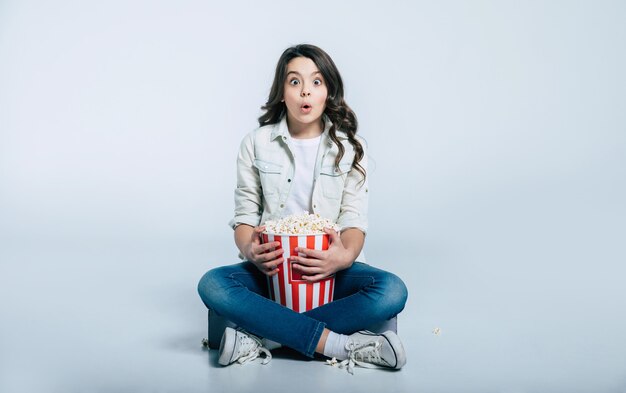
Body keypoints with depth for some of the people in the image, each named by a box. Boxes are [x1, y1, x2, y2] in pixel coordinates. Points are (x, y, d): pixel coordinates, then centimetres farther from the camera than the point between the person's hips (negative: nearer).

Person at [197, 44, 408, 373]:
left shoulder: (351, 148, 4)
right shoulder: (256, 144, 5)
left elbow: (354, 218, -3)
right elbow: (245, 214, 3)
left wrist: (346, 256, -26)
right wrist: (250, 251, -21)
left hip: (328, 268, 0)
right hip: (271, 269, 0)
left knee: (391, 291, -29)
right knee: (212, 285, -30)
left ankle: (261, 339, -27)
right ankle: (340, 345, -31)